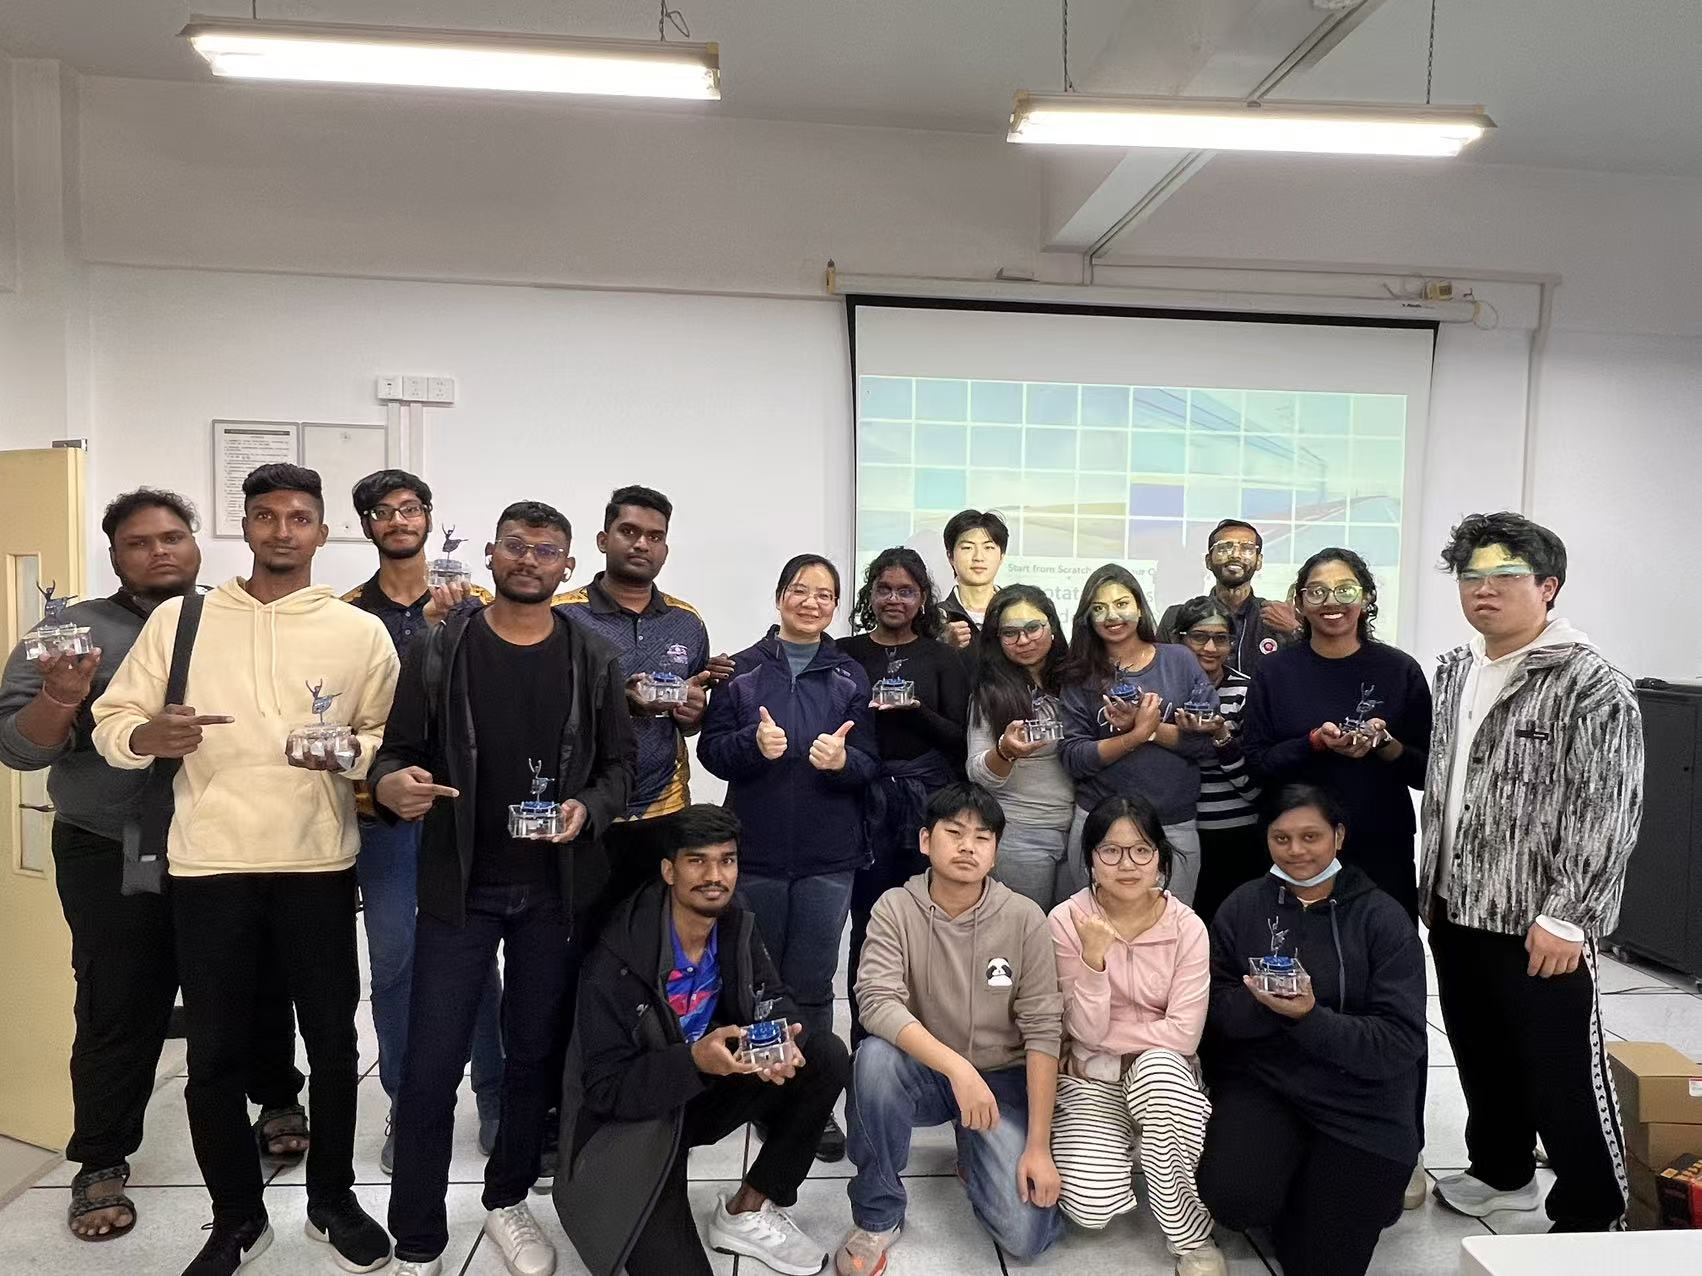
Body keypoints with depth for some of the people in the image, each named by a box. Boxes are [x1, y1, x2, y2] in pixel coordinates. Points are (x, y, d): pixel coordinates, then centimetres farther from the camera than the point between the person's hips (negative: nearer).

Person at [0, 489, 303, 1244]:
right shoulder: (76, 631, 0)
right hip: (116, 865, -1)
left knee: (260, 991, 16)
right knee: (119, 1014, 8)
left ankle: (279, 1102, 37)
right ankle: (101, 1165, 25)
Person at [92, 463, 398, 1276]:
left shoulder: (361, 631, 3)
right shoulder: (179, 619, 5)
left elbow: (393, 741, 5)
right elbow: (109, 724, 4)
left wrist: (348, 753, -16)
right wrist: (147, 735, -19)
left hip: (318, 865, 0)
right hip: (208, 866, 0)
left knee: (332, 1040, 11)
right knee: (214, 1051, 8)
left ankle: (332, 1199, 32)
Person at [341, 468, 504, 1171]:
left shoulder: (470, 604, 5)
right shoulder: (347, 612, 4)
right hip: (382, 812, 0)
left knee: (474, 958, 6)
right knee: (393, 965, 8)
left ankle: (496, 1100, 21)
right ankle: (405, 1107, 23)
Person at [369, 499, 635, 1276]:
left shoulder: (594, 662, 1)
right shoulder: (438, 651, -2)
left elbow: (620, 763, 3)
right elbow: (397, 748, 0)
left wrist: (589, 809, -16)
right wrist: (390, 783, -23)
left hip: (554, 888, 2)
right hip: (459, 885, -1)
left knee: (537, 1054, 13)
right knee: (431, 1065, 2)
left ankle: (507, 1202, 35)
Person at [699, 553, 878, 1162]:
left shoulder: (851, 676, 6)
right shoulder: (742, 670, 4)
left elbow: (870, 762, 1)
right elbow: (710, 748, 0)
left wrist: (843, 760, -21)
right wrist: (754, 743, -19)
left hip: (828, 856, 0)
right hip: (756, 851, 0)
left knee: (813, 984, 4)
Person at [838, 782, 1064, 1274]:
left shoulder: (1024, 918, -12)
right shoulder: (895, 909, -13)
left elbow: (1042, 1030, -11)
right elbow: (877, 1003, -25)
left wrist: (1038, 1146, -15)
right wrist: (957, 1067, -38)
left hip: (1003, 1079, 0)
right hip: (923, 1072, 0)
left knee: (1025, 1234, -16)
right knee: (875, 1057, -34)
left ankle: (976, 1159, 19)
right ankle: (877, 1216, -11)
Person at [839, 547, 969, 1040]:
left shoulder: (943, 658, 7)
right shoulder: (846, 654, 7)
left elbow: (958, 738, 1)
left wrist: (915, 710, -13)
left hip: (928, 796, 0)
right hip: (865, 799, 0)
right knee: (868, 923, 3)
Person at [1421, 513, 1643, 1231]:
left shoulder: (1591, 685, -13)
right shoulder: (1453, 673, 10)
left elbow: (1610, 814, -17)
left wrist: (1565, 917, -19)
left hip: (1540, 928, -7)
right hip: (1457, 913, 7)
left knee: (1564, 1079, 4)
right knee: (1481, 1058, 20)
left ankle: (1590, 1220, 23)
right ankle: (1501, 1172, 40)